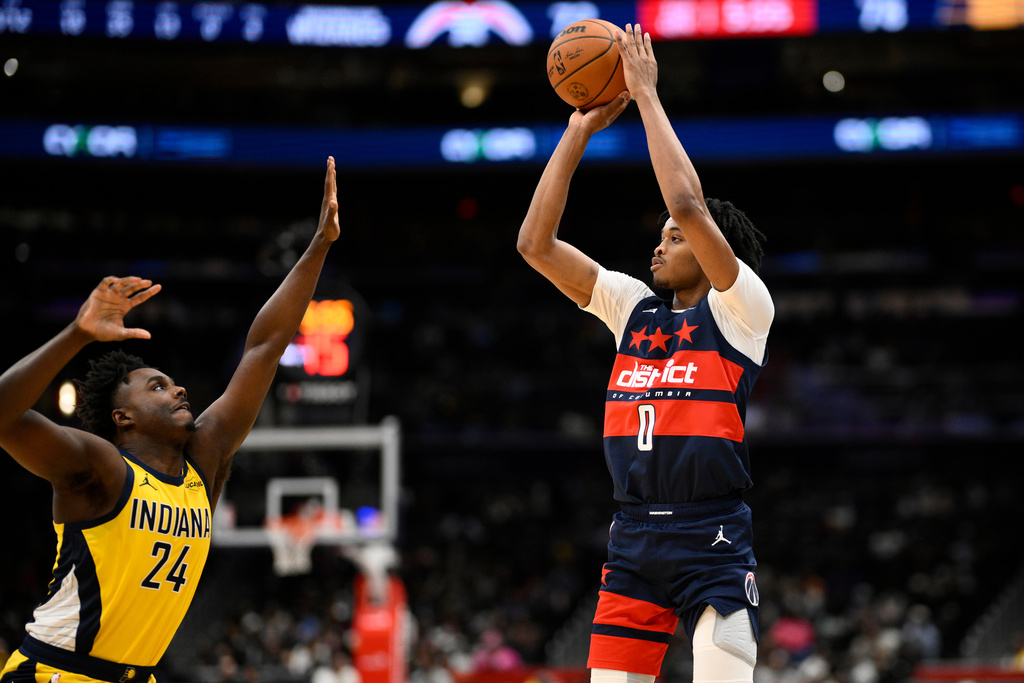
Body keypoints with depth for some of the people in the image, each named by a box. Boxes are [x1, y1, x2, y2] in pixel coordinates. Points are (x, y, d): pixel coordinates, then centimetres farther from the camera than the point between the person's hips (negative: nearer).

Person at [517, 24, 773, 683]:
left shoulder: (742, 307, -1)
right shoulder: (635, 307, 15)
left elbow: (687, 204, -17)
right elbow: (536, 242, 10)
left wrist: (647, 97, -9)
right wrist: (581, 129, 7)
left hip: (714, 544, -6)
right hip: (634, 539, 6)